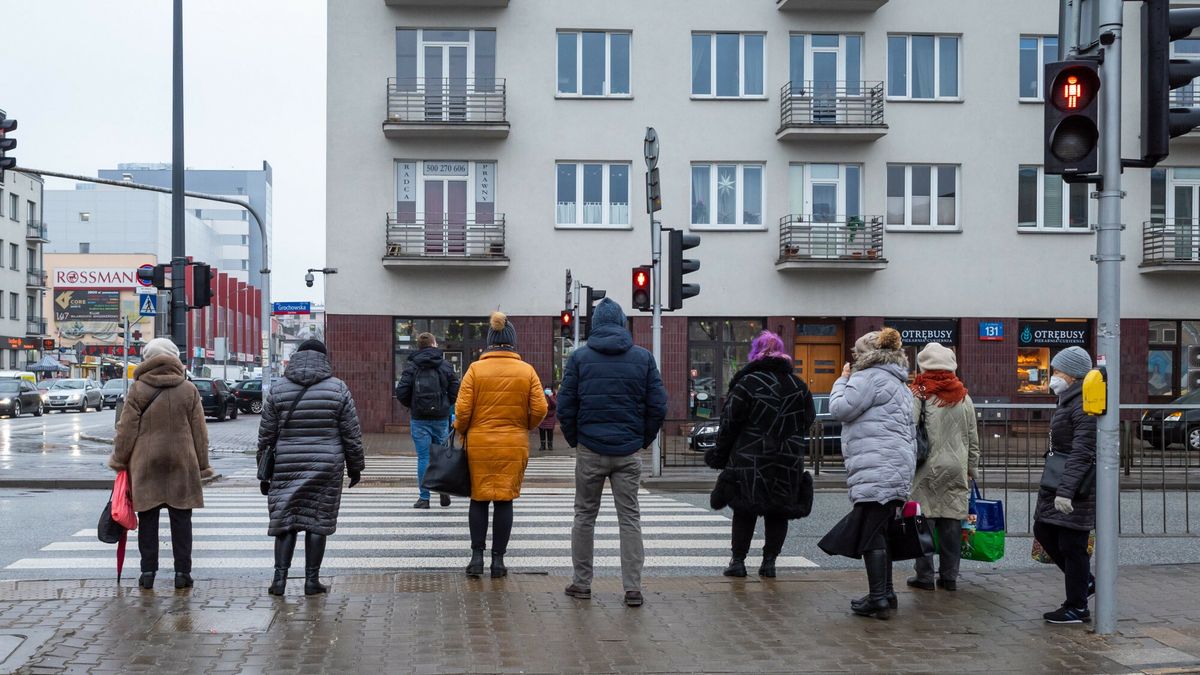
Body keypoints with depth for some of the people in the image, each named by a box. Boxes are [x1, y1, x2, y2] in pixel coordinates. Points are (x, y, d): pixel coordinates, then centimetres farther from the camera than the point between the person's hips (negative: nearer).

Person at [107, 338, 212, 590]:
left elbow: (126, 429, -2)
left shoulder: (137, 390, -3)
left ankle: (148, 571, 7)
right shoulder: (189, 390, 2)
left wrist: (119, 460, 9)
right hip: (181, 464, 1)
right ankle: (182, 572, 6)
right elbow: (200, 431, 4)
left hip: (145, 464, -1)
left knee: (148, 520, 7)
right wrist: (203, 465, 10)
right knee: (181, 519, 5)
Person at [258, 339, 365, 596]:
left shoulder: (278, 389, 3)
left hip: (286, 467, 1)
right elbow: (352, 434, 1)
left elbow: (266, 435, 5)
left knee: (285, 521, 8)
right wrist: (355, 467, 11)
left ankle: (280, 577, 2)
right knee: (318, 521, 5)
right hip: (326, 466, -1)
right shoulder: (337, 388, 0)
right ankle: (312, 580, 7)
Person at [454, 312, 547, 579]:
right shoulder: (527, 371, -2)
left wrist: (461, 432, 12)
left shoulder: (476, 369, -4)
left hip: (479, 444, 0)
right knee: (505, 501, 7)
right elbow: (539, 409, -4)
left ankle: (477, 556, 8)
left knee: (479, 500, 11)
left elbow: (463, 409, -6)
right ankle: (498, 560, 10)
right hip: (514, 445, 0)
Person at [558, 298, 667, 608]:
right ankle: (633, 588, 2)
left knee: (585, 515, 12)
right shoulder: (643, 357, 2)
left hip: (590, 450, 0)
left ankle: (581, 583, 16)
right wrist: (645, 439, 11)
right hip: (628, 452, 1)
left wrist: (574, 440, 10)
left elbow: (565, 406, -2)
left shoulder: (580, 357, 0)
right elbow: (658, 405, 0)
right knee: (629, 518, 5)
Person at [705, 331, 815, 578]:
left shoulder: (747, 383, -9)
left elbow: (730, 423, -7)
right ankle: (769, 561, 11)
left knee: (744, 512, 5)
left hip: (750, 463, -3)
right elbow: (809, 421, 14)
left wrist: (720, 455, 3)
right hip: (789, 463, 3)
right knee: (778, 513, 10)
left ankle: (738, 561, 7)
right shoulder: (799, 386, 6)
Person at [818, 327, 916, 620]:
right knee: (879, 531, 14)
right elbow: (910, 431, 27)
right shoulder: (899, 383, 25)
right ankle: (885, 594, 18)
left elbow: (841, 409, -11)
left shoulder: (869, 377, -7)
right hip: (896, 468, 10)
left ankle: (879, 598, -11)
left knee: (871, 533, -9)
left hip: (876, 469, -10)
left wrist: (843, 380, 6)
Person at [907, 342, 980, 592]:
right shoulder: (963, 397, 8)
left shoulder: (918, 394, -7)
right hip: (956, 469, 4)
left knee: (924, 520, 2)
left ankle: (925, 575, 4)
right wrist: (972, 469, 22)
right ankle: (949, 576, 11)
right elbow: (973, 438, 14)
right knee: (951, 521, 7)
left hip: (927, 468, -4)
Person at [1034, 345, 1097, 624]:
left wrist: (1066, 491, -28)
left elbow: (1082, 452, -24)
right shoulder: (1068, 401, 14)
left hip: (1076, 486, -10)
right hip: (1059, 484, 10)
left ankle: (1077, 608, 9)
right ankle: (1084, 581, 27)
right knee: (1043, 530, 16)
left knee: (1071, 544, -2)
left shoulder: (1085, 405, -18)